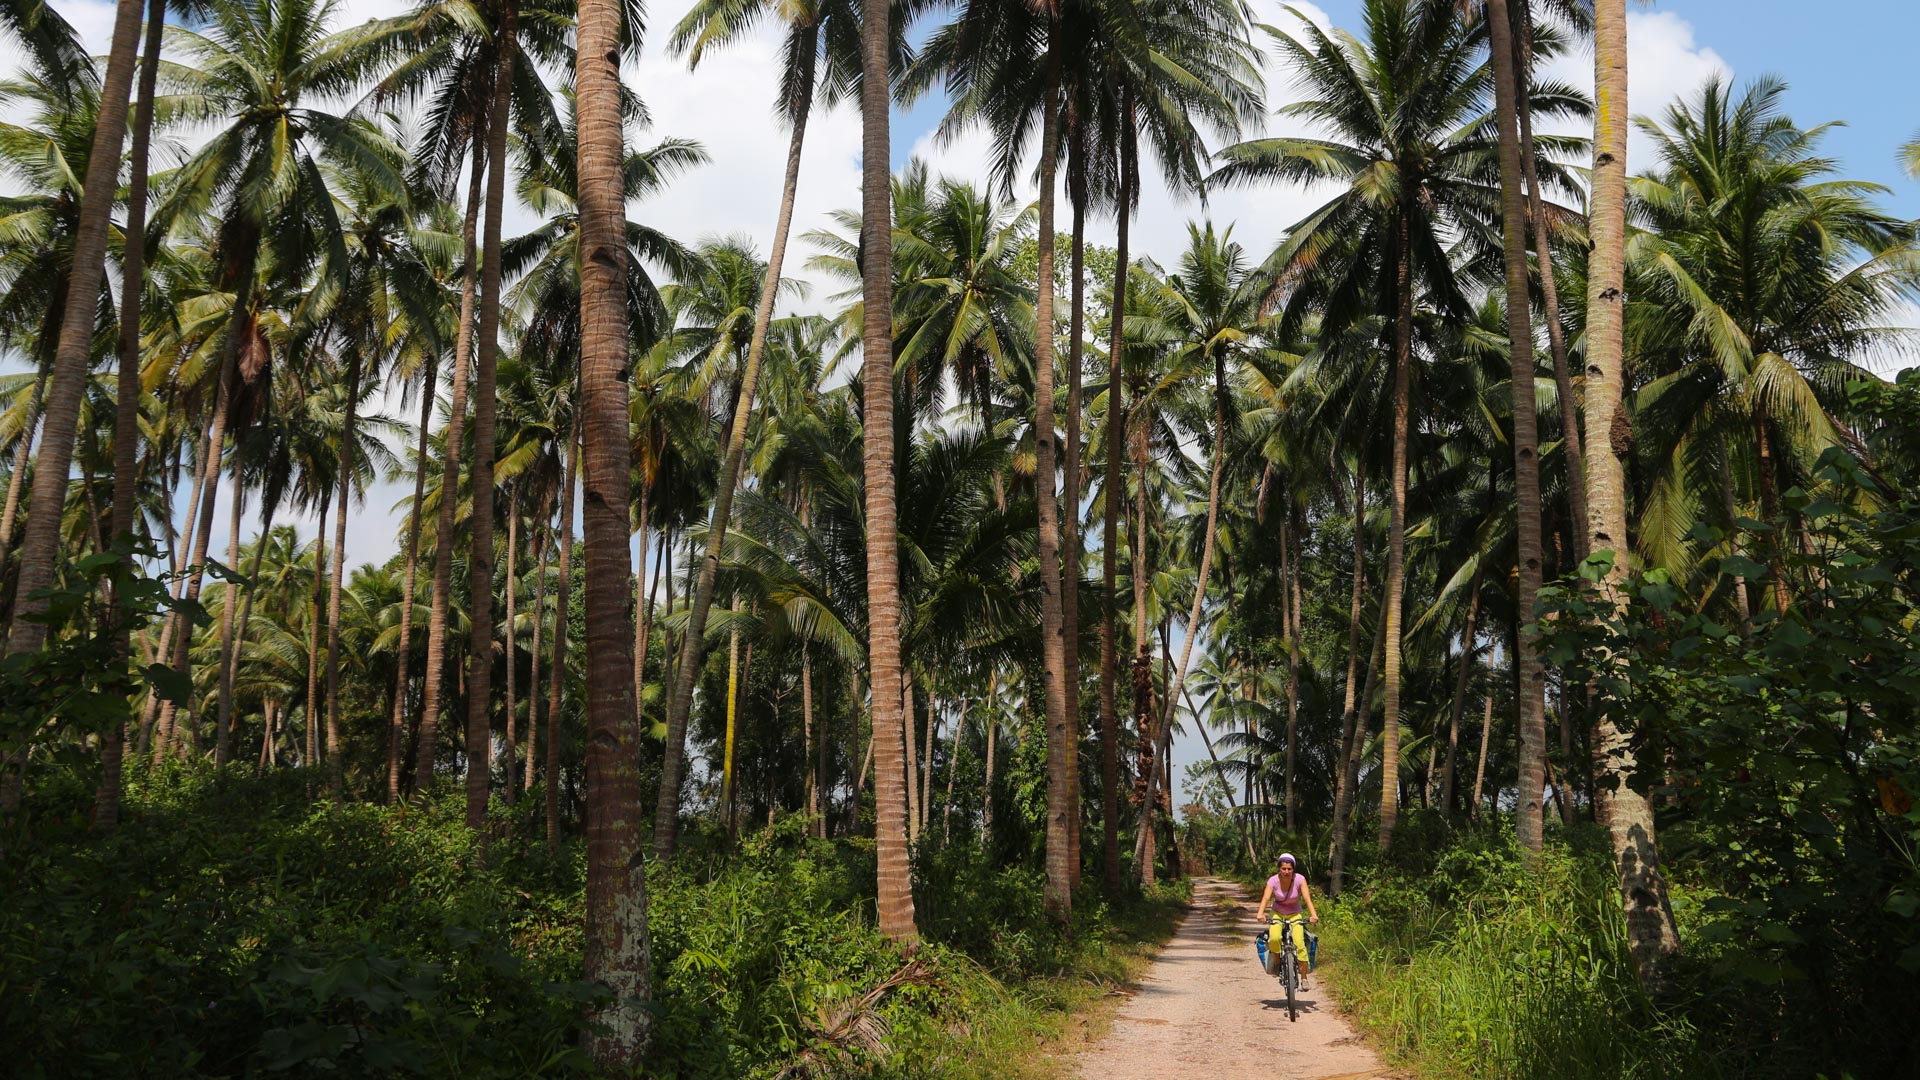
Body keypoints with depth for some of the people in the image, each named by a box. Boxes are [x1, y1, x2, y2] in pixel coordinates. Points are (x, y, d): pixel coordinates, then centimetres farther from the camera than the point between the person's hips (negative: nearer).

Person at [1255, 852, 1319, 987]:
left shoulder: (1300, 879, -18)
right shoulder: (1273, 881, -18)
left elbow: (1307, 898, -29)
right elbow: (1266, 898, -31)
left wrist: (1313, 914, -46)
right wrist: (1260, 913, -50)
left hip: (1295, 915, 0)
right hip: (1277, 915, 0)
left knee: (1299, 943, -22)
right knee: (1274, 939, -29)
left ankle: (1304, 978, -9)